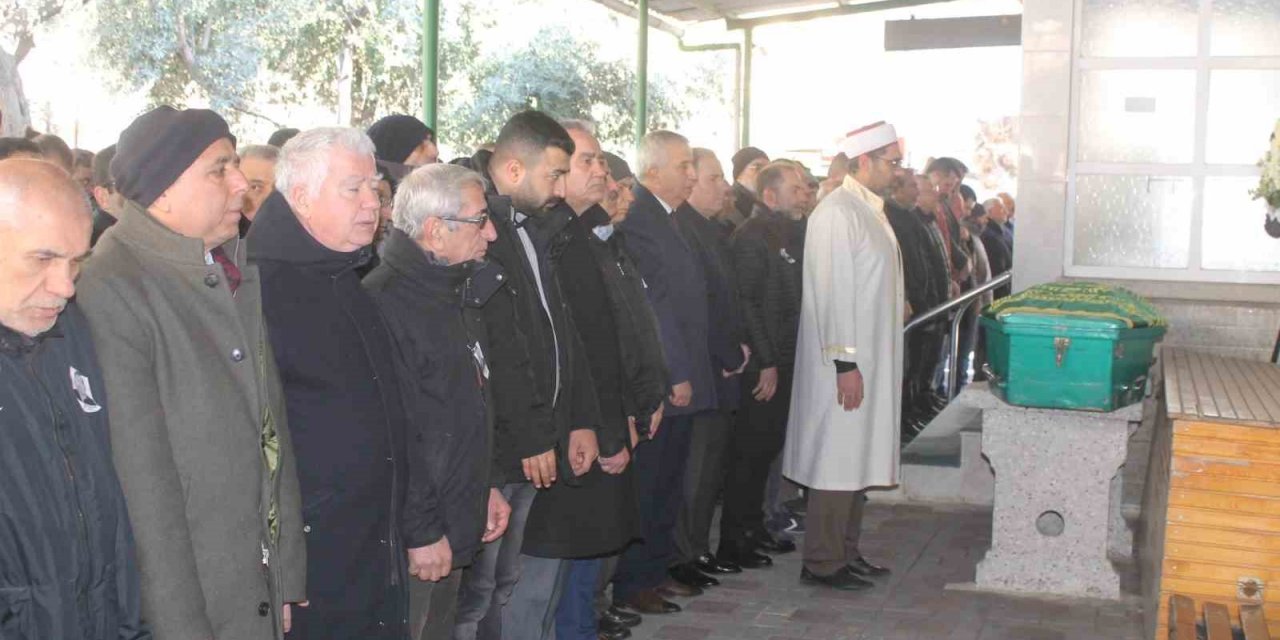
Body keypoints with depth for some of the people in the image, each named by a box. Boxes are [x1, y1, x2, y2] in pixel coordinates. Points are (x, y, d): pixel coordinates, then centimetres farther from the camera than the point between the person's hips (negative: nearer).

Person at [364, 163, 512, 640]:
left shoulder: (454, 292, 12)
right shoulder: (386, 302, -20)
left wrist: (485, 487, 17)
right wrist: (421, 533, -19)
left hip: (456, 528, 9)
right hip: (415, 544, -9)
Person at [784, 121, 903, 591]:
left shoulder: (870, 210, 15)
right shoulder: (837, 213, -15)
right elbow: (833, 291, -20)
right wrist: (845, 363, -21)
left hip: (872, 359, 10)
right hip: (846, 361, -10)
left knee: (858, 459, 15)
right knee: (837, 460, -3)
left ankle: (846, 552, 25)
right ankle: (823, 563, 7)